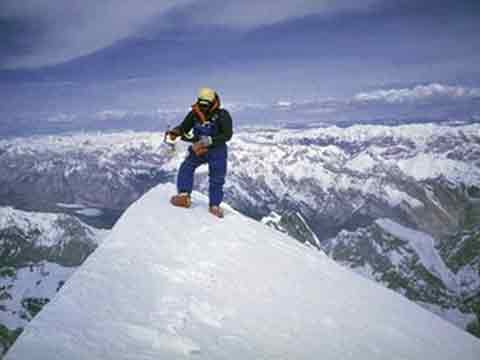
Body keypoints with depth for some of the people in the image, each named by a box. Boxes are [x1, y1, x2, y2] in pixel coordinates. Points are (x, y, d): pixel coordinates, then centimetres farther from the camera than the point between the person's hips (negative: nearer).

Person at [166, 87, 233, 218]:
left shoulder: (222, 115, -17)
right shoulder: (194, 114, -6)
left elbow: (227, 135, -23)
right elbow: (184, 127, 2)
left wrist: (210, 140, -35)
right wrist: (174, 132, -21)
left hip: (217, 150, -3)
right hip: (198, 149, 3)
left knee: (216, 179, 3)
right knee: (186, 167, -17)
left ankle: (214, 205, 19)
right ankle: (184, 195, -15)